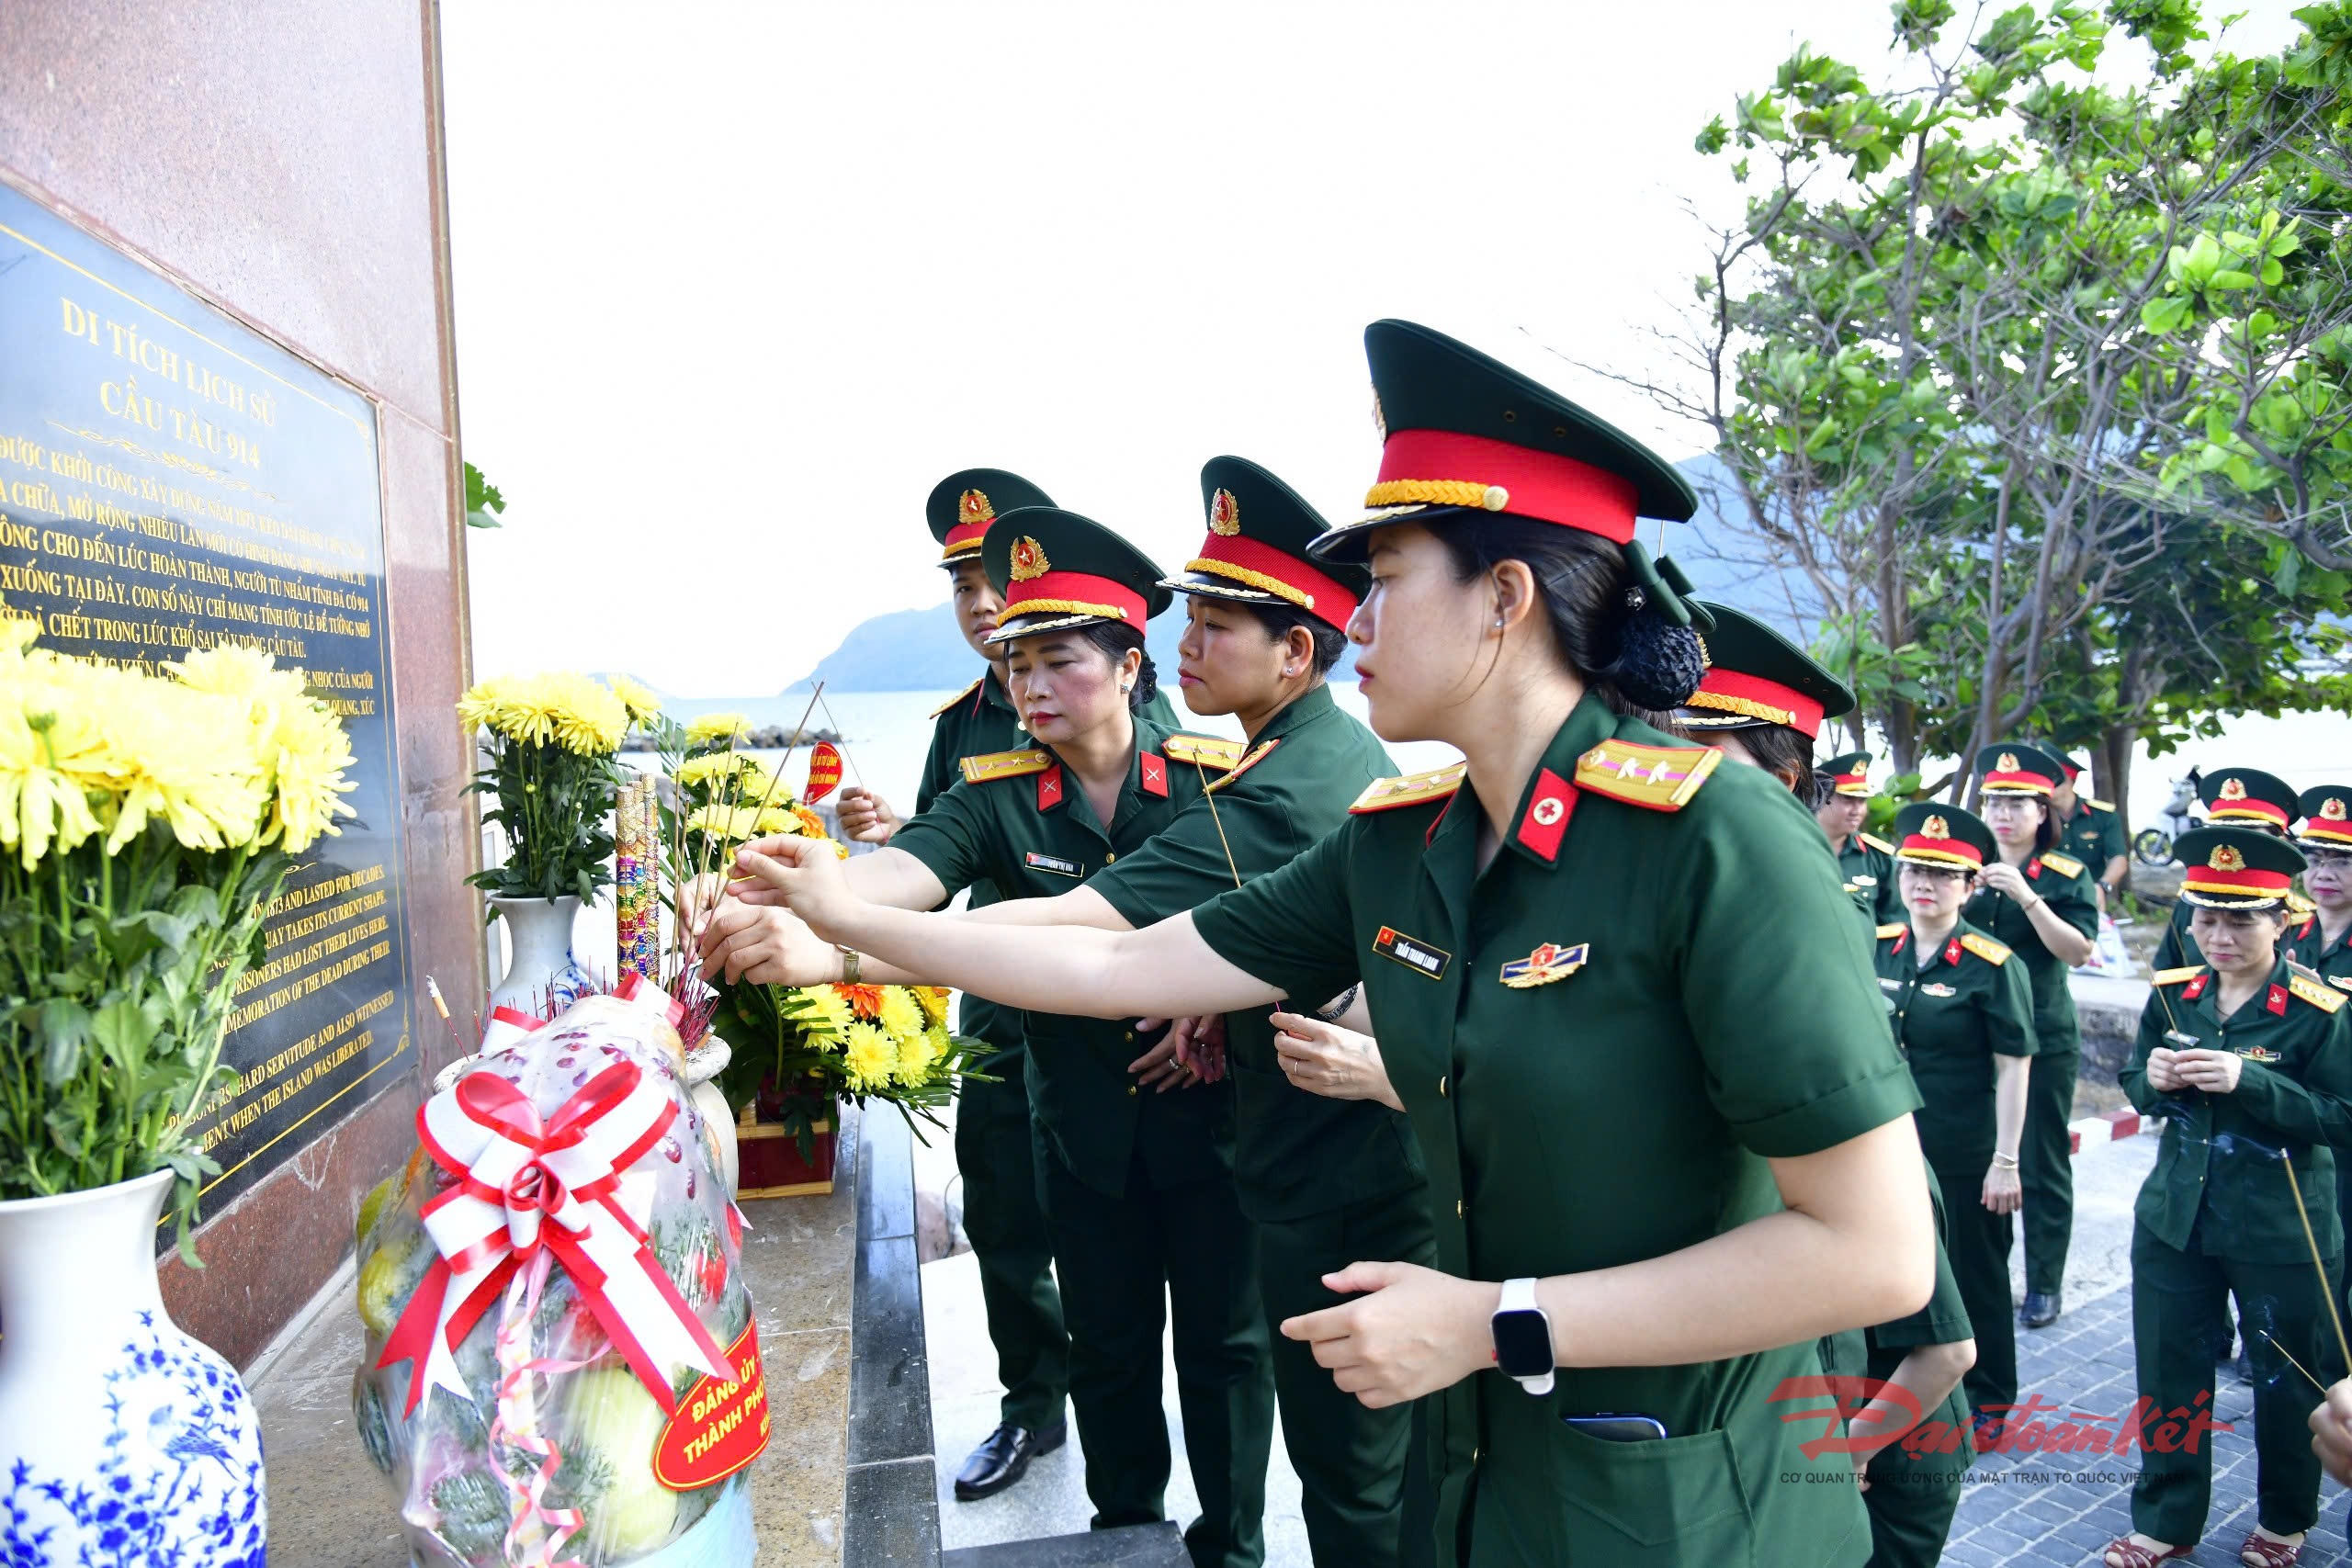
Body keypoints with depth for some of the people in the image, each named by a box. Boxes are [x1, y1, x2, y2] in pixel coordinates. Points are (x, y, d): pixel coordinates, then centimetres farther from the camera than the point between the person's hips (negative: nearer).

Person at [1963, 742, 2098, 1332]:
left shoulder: (2068, 875, -4)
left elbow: (2077, 950, -14)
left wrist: (2026, 896, -24)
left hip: (2043, 1038, -3)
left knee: (2042, 1164, 6)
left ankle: (2045, 1284, 17)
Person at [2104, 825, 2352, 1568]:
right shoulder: (2172, 993, 0)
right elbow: (2136, 1089, 8)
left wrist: (2249, 1081, -28)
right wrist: (2153, 1078, -15)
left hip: (2281, 1231, -3)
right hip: (2175, 1219, 4)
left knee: (2285, 1383, 15)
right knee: (2169, 1374, 11)